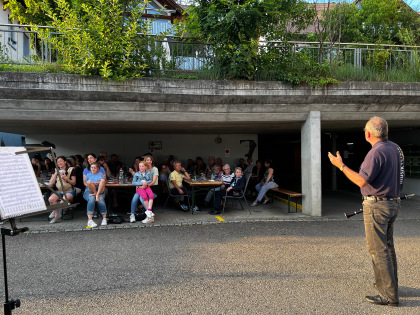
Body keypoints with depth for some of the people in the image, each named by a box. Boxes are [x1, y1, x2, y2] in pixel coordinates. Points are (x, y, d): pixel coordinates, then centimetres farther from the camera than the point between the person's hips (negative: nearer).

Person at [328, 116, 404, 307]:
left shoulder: (377, 152, -20)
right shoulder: (395, 149, 9)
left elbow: (362, 181, -22)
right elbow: (395, 176, 16)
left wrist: (341, 166, -15)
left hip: (376, 205, -10)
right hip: (393, 203, 10)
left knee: (378, 249, -4)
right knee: (387, 246, 20)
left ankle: (389, 295, 2)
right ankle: (388, 284, 33)